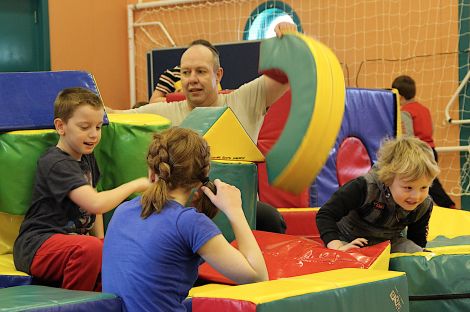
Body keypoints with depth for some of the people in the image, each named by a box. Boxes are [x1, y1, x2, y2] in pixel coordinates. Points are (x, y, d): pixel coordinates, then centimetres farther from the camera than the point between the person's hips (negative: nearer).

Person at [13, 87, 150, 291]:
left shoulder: (87, 158, 14)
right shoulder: (56, 164, -17)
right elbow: (95, 204, -29)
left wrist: (102, 242, 10)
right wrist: (135, 185, -18)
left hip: (73, 240, 9)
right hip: (37, 247, -9)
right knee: (89, 249, -37)